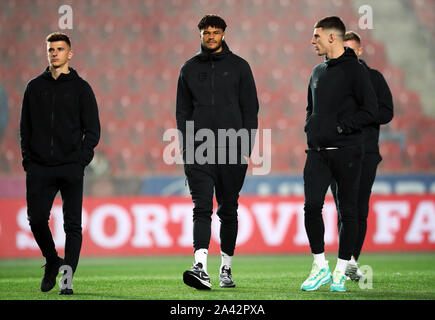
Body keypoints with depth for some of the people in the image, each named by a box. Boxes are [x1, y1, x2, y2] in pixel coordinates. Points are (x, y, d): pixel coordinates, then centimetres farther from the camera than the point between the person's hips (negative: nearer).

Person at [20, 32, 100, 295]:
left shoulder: (80, 88, 5)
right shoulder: (35, 87, 12)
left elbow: (93, 130, 4)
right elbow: (25, 127, 15)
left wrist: (81, 160, -8)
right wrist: (28, 159, 3)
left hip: (71, 168, -2)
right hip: (39, 169, 2)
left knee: (72, 224, -3)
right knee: (37, 219, -3)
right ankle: (52, 261, 21)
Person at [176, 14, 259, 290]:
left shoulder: (239, 66, 6)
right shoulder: (190, 69, 11)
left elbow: (250, 109, 5)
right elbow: (183, 110, 15)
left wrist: (247, 148, -3)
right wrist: (186, 144, 2)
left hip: (232, 150, 0)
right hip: (199, 150, 0)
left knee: (228, 210, 7)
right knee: (202, 207, -12)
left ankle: (226, 267, 17)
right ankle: (201, 268, -24)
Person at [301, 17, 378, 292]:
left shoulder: (355, 70, -6)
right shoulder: (318, 72, 16)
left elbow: (370, 112, -11)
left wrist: (340, 125, -14)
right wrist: (310, 126, 11)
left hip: (346, 152, -5)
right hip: (318, 151, 5)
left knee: (348, 211, 2)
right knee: (312, 206, -7)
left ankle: (341, 271, 10)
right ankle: (320, 267, 4)